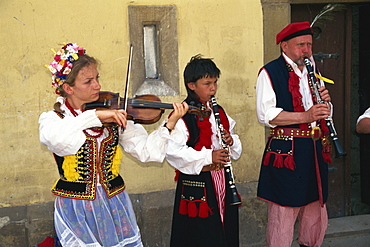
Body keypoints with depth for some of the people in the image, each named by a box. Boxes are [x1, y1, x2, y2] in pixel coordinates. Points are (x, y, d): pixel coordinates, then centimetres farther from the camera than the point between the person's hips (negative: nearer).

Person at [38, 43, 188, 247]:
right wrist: (95, 116, -33)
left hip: (115, 205, 3)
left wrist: (170, 123, -18)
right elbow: (53, 138, -32)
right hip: (77, 211, -3)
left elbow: (145, 151, -6)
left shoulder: (112, 117, 1)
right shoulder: (52, 118, -7)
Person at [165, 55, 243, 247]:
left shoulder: (219, 113, 12)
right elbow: (172, 151, -23)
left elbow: (236, 150, 19)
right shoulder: (183, 116, -12)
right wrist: (208, 157, -26)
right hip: (197, 185, -7)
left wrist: (231, 141, -5)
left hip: (221, 181, 7)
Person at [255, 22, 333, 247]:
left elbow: (324, 113, 23)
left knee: (317, 211, 14)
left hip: (315, 150, 7)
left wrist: (326, 102, -1)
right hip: (286, 151, -7)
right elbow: (266, 115, -15)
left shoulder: (312, 72, 17)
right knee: (283, 213, -3)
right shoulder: (270, 73, -5)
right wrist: (304, 116, -23)